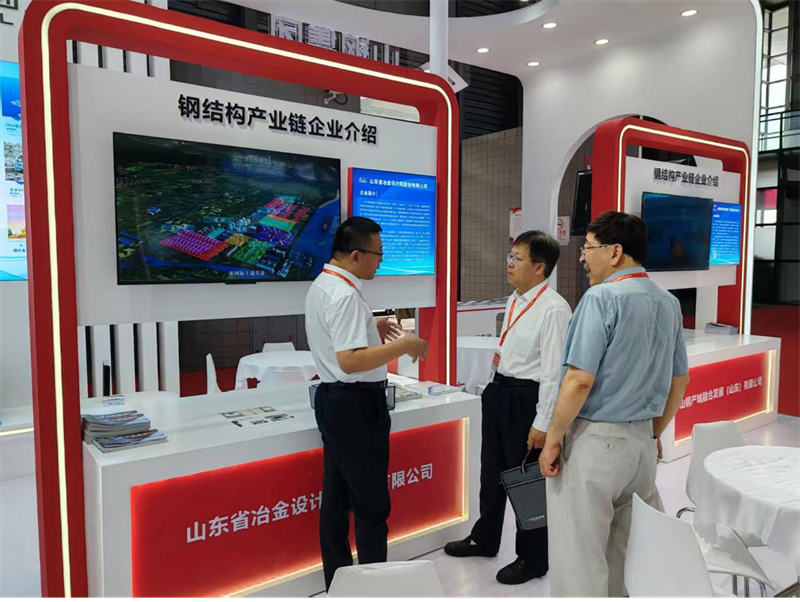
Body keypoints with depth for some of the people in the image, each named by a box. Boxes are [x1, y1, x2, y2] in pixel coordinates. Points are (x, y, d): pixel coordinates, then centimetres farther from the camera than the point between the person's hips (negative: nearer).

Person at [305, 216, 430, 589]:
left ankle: (337, 579, 30)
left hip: (333, 398, 10)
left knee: (336, 495, 17)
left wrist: (370, 329, 15)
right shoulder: (345, 295, -22)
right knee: (371, 502, 2)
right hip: (355, 404, -10)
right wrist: (403, 345, -21)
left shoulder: (321, 286, 10)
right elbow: (350, 361, -28)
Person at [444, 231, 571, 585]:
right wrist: (495, 387, 19)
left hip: (526, 398, -9)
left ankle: (532, 558, 32)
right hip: (498, 392, 9)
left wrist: (542, 423, -20)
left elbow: (553, 370, -22)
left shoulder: (553, 309, -21)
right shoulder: (514, 301, 8)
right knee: (492, 470, 23)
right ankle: (484, 539, 46)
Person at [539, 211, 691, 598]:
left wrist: (552, 439, -11)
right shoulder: (668, 303, 7)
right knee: (629, 550, 22)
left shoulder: (602, 297, -17)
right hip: (641, 441, 8)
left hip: (593, 439, -8)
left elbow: (580, 381, -21)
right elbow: (680, 380, 14)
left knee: (580, 556, 5)